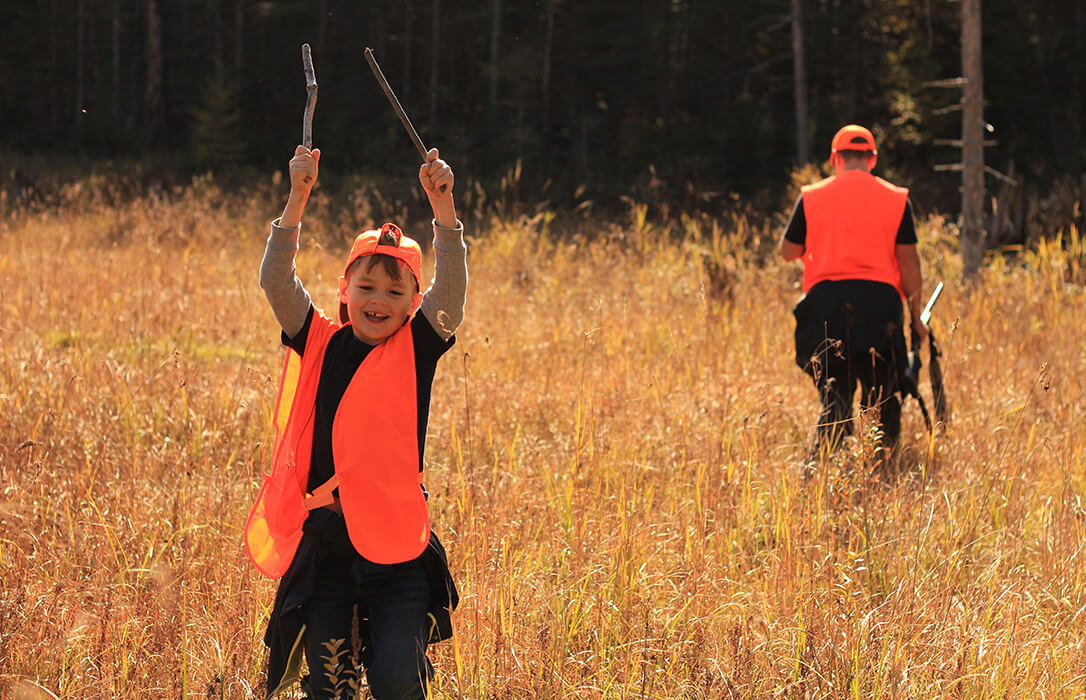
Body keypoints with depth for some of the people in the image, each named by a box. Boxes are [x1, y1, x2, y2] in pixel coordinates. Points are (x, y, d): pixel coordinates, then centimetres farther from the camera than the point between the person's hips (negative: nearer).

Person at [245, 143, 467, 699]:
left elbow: (451, 286, -11)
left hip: (398, 549, -1)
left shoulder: (416, 350, 3)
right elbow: (276, 281, -6)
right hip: (323, 545, 1)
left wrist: (441, 204, -23)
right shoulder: (320, 344, 6)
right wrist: (298, 199, -17)